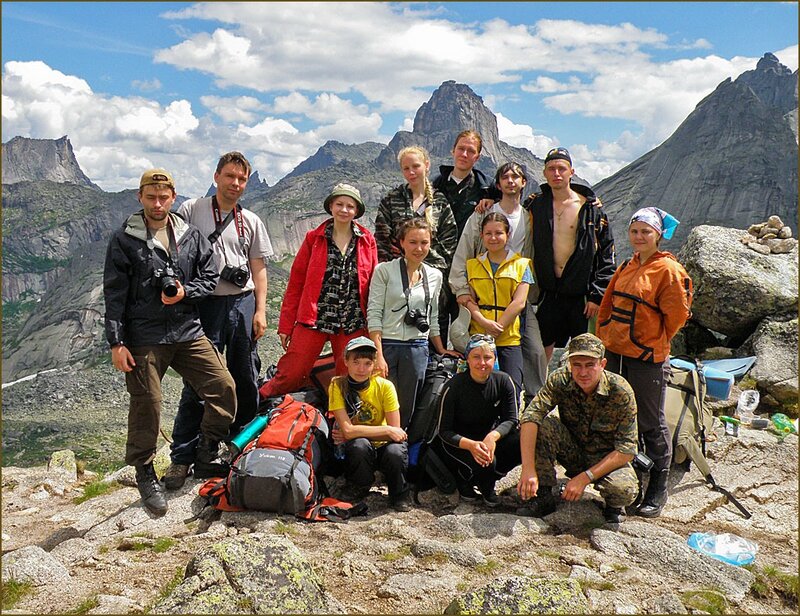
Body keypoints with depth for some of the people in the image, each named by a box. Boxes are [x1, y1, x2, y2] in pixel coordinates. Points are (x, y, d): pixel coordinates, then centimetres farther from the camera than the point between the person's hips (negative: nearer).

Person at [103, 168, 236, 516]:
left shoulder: (191, 236, 8)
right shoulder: (124, 240, -1)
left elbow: (210, 277, 11)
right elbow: (114, 295, -3)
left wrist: (185, 292, -9)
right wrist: (116, 343, -9)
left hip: (188, 331, 3)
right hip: (144, 338, -3)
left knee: (223, 387, -4)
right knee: (146, 406, -1)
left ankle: (206, 456, 16)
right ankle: (145, 475, 19)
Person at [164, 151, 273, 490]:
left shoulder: (251, 221, 14)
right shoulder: (191, 210, 4)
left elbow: (259, 269, 12)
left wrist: (260, 310, 3)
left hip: (243, 302, 4)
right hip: (205, 303, -3)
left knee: (246, 381, 8)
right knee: (198, 383, -4)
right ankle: (181, 457, 5)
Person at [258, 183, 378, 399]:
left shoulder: (367, 241, 6)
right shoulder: (314, 238, 4)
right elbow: (295, 282, 3)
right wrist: (286, 325, 1)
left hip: (353, 324, 2)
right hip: (313, 319, -1)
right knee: (291, 375, -4)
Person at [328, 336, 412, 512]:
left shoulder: (385, 386, -13)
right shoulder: (337, 386, -13)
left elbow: (395, 431, -13)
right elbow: (348, 430, -21)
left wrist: (356, 433, -17)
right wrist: (387, 430, -24)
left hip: (382, 446, 0)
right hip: (358, 451, 0)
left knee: (395, 452, -34)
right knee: (359, 444, -35)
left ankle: (399, 494, -1)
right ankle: (358, 489, -3)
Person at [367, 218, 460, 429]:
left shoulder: (435, 276, 11)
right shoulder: (384, 271, -2)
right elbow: (373, 314, -6)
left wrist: (441, 350, 18)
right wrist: (378, 355, -14)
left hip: (418, 349, 4)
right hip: (387, 346, -3)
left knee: (407, 410, 6)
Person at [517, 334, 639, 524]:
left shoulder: (621, 392, -23)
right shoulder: (559, 380, -19)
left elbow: (627, 449, -22)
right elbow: (530, 417, -31)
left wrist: (584, 478, -30)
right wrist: (528, 469, -42)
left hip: (608, 458, -2)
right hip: (573, 452, 2)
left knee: (624, 490, -34)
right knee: (542, 426, -26)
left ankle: (613, 506, 5)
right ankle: (544, 497, -11)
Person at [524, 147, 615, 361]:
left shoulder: (591, 208, -2)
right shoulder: (535, 205, 4)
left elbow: (606, 255, -2)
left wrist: (597, 295, -9)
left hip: (582, 294, -2)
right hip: (548, 293, 2)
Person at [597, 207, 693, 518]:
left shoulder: (669, 270, -11)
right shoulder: (627, 268, 11)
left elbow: (677, 314, -11)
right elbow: (608, 306, 18)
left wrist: (654, 342, 0)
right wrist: (606, 337, 11)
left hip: (648, 358, -7)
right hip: (616, 354, 7)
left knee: (651, 425, 3)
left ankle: (658, 490, 17)